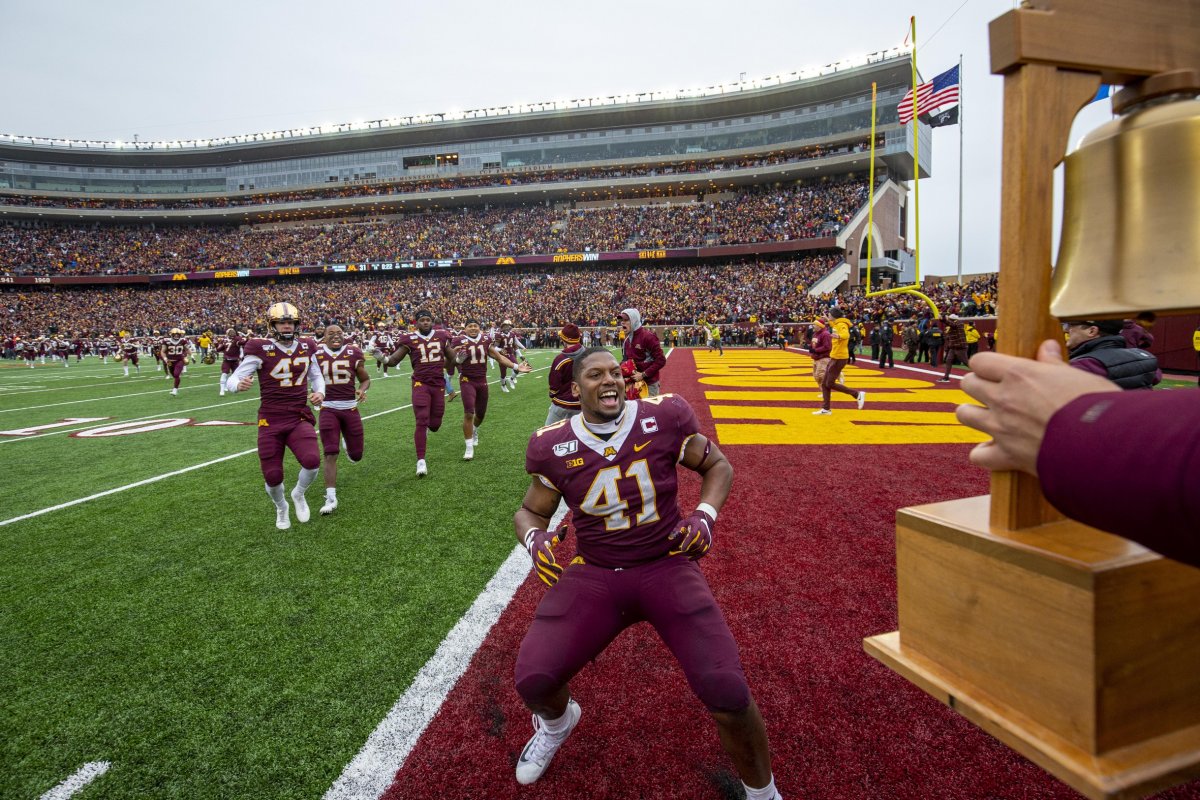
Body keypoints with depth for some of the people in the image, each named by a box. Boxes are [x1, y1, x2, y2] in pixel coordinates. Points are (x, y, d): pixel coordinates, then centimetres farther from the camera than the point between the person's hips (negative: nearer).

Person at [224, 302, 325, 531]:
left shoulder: (306, 348, 4)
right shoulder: (260, 349, -8)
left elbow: (316, 376, 20)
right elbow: (232, 380, -9)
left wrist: (320, 392, -1)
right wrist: (239, 384, -33)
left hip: (300, 419, 2)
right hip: (271, 421, -2)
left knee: (312, 460, -23)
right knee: (273, 477, -1)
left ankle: (298, 494, 12)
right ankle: (281, 508, 36)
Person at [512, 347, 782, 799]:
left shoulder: (663, 417, -9)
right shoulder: (554, 445, -6)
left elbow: (717, 466, 7)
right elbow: (530, 512, 9)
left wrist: (705, 516, -11)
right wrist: (534, 539, -14)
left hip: (666, 565, -1)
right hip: (595, 574, 2)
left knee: (727, 693, -16)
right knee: (532, 679, -12)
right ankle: (558, 722, 31)